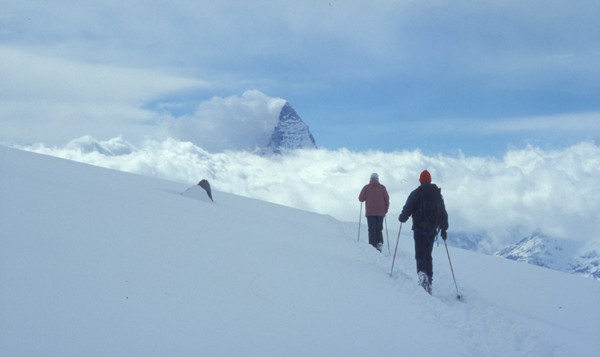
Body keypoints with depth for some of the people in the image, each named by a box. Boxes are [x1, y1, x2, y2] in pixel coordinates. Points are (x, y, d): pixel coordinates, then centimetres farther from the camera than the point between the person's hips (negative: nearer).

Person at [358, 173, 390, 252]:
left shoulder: (366, 187, 0)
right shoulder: (382, 187, 3)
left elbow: (361, 199, -1)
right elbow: (387, 199, 2)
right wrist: (385, 210, 13)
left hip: (370, 213, -1)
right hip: (380, 212, 1)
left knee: (372, 230, 0)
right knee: (379, 229, 13)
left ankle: (373, 246, -11)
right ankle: (379, 243, -7)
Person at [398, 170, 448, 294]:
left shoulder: (416, 193, -3)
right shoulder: (437, 193, 11)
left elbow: (407, 209, -5)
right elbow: (443, 213, 13)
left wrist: (401, 218, 16)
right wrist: (444, 229, 20)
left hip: (419, 228, -4)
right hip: (433, 229, 4)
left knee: (420, 254, -8)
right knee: (428, 255, 14)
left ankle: (422, 273, -36)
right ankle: (429, 281, 11)